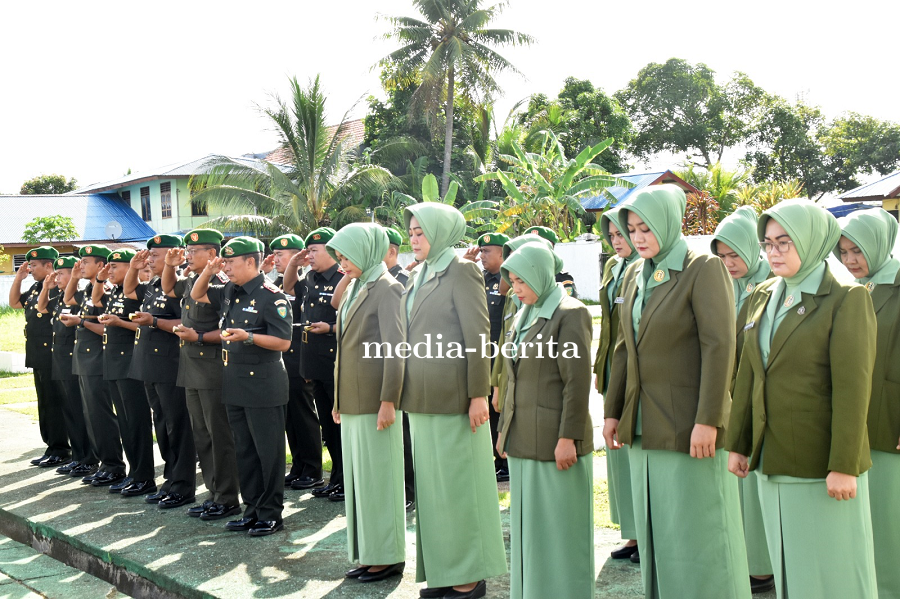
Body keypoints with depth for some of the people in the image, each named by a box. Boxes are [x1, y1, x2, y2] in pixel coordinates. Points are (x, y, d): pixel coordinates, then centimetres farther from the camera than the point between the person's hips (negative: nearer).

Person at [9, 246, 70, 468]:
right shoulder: (35, 288, 15)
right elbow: (14, 302, 23)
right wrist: (18, 278, 16)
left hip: (53, 355, -10)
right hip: (38, 354, 10)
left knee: (55, 403, -4)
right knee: (44, 403, 13)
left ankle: (61, 451, 3)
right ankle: (51, 447, 20)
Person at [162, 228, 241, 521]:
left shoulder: (221, 285, -15)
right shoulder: (190, 282, 12)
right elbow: (168, 288, 33)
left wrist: (199, 337, -22)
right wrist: (170, 265, 16)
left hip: (213, 369, -9)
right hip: (191, 369, 9)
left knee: (219, 434, -2)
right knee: (201, 435, 14)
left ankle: (228, 499, 7)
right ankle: (214, 493, 23)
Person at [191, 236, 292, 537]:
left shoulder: (271, 296, -14)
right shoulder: (229, 292, 10)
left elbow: (283, 342, -16)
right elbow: (197, 295, 25)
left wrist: (248, 337, -27)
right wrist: (207, 272, 7)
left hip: (263, 386, -8)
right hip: (235, 385, 8)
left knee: (268, 451, 1)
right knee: (244, 450, 14)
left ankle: (271, 514, 11)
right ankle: (252, 510, 24)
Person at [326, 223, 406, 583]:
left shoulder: (386, 288, -9)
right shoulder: (354, 290, 16)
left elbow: (395, 348, -15)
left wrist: (388, 401, -19)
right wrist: (338, 400, 17)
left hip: (374, 400, -8)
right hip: (352, 400, 8)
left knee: (378, 476, -1)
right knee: (358, 475, 12)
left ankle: (388, 557, 10)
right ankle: (367, 553, 22)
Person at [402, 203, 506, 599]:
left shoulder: (461, 271, -9)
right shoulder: (418, 277, 14)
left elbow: (478, 336, -13)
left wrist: (478, 394, -16)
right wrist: (407, 394, 16)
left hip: (453, 399, -8)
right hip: (423, 400, 8)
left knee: (458, 484, 0)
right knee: (433, 486, 13)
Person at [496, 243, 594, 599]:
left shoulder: (570, 313, -9)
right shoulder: (524, 316, 15)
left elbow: (577, 381, -14)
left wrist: (568, 437, -17)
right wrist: (505, 430, 17)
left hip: (554, 442, -8)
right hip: (523, 441, 8)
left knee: (558, 527, 1)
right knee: (527, 528, 13)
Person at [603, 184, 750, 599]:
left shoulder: (704, 270, -8)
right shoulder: (635, 274, 12)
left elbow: (719, 347, -14)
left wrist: (708, 421, -19)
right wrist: (612, 411, 13)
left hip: (687, 425, -7)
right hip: (644, 426, 7)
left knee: (696, 533, 1)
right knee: (655, 530, 13)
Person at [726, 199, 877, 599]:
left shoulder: (847, 299, -10)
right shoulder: (761, 297, 9)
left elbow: (852, 388, -14)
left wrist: (843, 466, -17)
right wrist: (738, 443, 11)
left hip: (821, 465, -6)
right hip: (772, 461, 6)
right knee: (786, 566, 14)